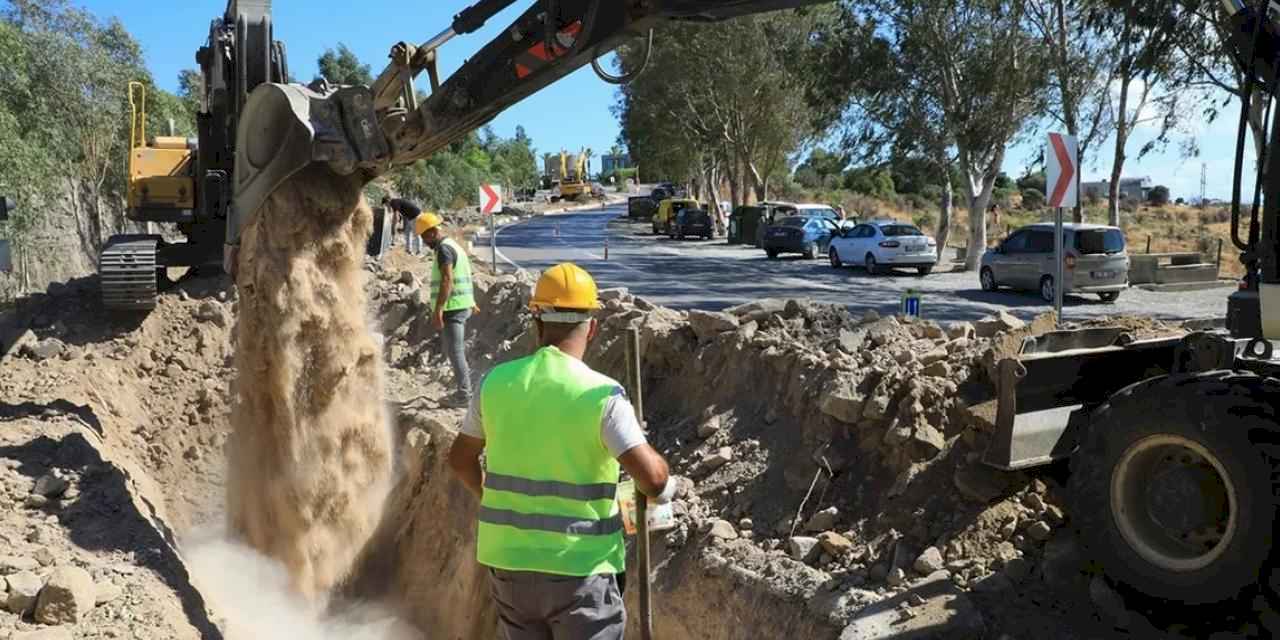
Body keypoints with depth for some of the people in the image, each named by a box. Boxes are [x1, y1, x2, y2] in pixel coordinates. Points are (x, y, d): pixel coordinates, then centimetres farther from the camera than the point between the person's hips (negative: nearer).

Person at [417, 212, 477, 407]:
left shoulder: (444, 249, -14)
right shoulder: (453, 245, 17)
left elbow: (447, 280, -25)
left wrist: (437, 309, -29)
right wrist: (471, 302, 36)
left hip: (453, 308, -10)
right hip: (462, 306, 10)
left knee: (455, 351, -4)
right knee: (450, 348, 17)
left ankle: (464, 395, 2)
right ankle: (466, 385, 21)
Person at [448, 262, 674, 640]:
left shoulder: (497, 382, -3)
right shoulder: (601, 394, -17)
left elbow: (460, 458, 10)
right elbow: (653, 481, -21)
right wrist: (665, 485, 2)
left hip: (509, 560, 5)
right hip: (580, 568, -4)